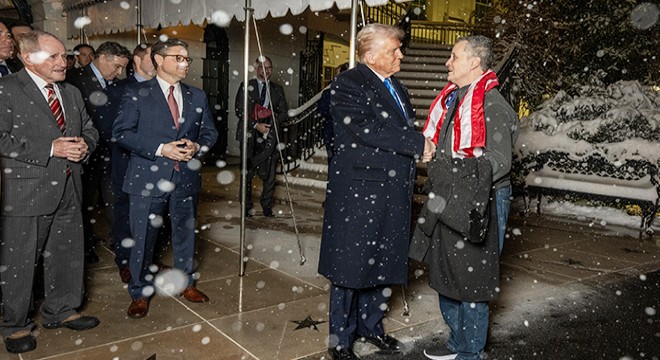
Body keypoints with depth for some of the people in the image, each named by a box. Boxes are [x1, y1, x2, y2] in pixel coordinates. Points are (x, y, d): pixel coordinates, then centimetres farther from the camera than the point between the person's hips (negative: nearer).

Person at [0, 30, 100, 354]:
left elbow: (89, 129, 19)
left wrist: (85, 145, -4)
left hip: (68, 191, 7)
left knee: (67, 255, 16)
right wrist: (50, 149, -21)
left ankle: (60, 311, 35)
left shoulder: (72, 93, 13)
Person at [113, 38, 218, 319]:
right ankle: (140, 293, 21)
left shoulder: (197, 97, 11)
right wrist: (160, 149, -17)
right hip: (149, 178, -4)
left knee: (185, 233, 15)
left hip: (186, 178, 4)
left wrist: (196, 146, -9)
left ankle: (185, 283, 34)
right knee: (143, 238, 3)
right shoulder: (136, 93, -2)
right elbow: (121, 132, -8)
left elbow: (210, 132, 14)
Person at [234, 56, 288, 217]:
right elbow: (239, 110, -3)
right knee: (247, 173, 5)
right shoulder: (246, 86, 5)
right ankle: (247, 207, 16)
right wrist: (256, 125, -14)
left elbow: (284, 112, 9)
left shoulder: (278, 89, 13)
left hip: (270, 136, 2)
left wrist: (271, 121, -9)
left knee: (269, 174, 1)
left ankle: (267, 207, 12)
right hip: (250, 136, -1)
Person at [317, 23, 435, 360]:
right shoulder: (347, 84, -9)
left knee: (383, 265, 16)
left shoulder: (396, 86, 16)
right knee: (350, 265, 4)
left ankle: (371, 326, 35)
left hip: (393, 194, 8)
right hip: (357, 193, -7)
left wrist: (422, 148, 1)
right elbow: (365, 130, -22)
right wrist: (417, 143, -19)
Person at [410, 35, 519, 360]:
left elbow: (498, 160, -18)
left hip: (476, 205, -9)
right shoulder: (451, 99, 13)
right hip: (447, 204, 9)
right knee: (444, 274, 18)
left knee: (471, 280, 1)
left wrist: (462, 182, -26)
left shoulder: (493, 105, -13)